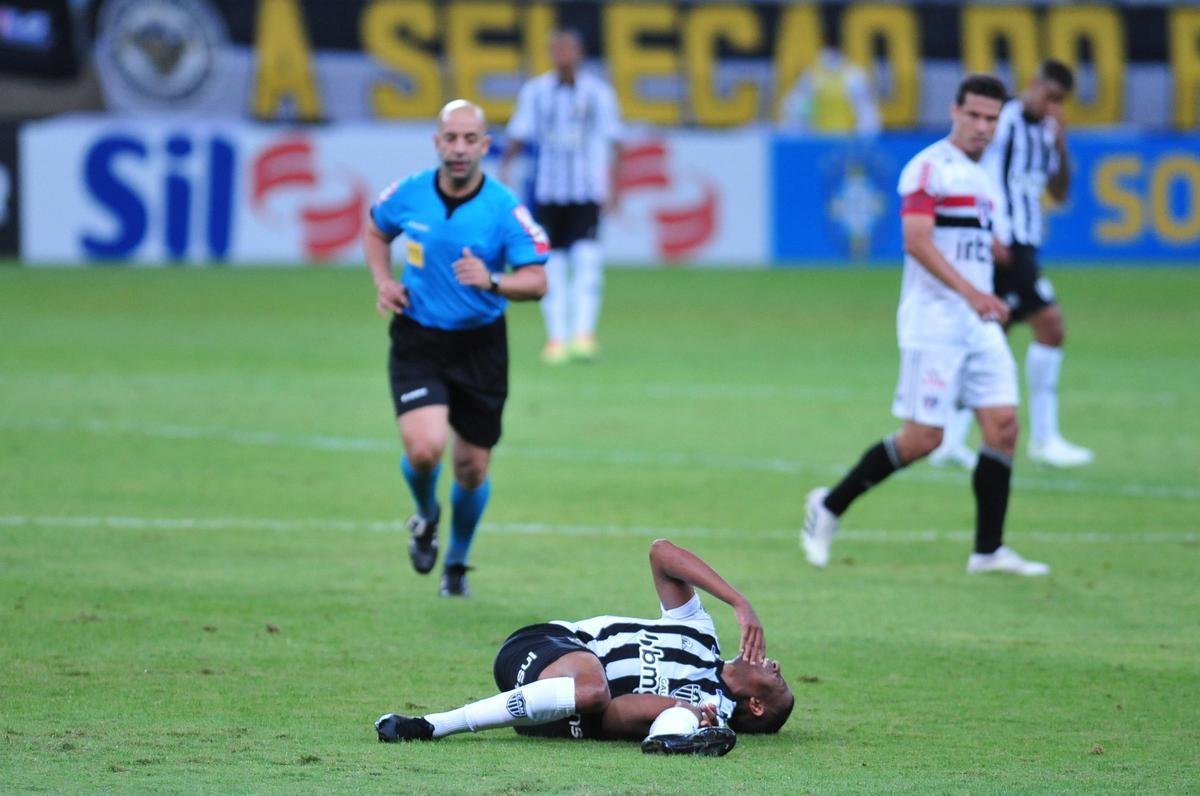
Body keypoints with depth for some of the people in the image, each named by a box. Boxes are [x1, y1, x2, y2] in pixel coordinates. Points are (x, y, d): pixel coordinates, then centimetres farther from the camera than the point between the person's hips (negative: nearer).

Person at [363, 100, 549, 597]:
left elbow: (536, 281, -15)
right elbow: (375, 232, 16)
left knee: (472, 467, 8)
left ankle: (456, 563, 36)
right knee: (424, 449, -21)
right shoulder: (408, 195, -6)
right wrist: (383, 282, -1)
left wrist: (492, 281, -34)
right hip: (417, 340, 0)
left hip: (480, 346, 0)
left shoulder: (506, 209, -13)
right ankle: (426, 516, 16)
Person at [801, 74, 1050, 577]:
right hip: (933, 321, -8)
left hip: (979, 323, 8)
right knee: (922, 437, -7)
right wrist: (970, 293, -29)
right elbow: (917, 240, -22)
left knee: (1003, 423, -3)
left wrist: (988, 301, 24)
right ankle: (829, 507, 10)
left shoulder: (980, 177, 17)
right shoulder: (929, 167, -10)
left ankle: (989, 549, 2)